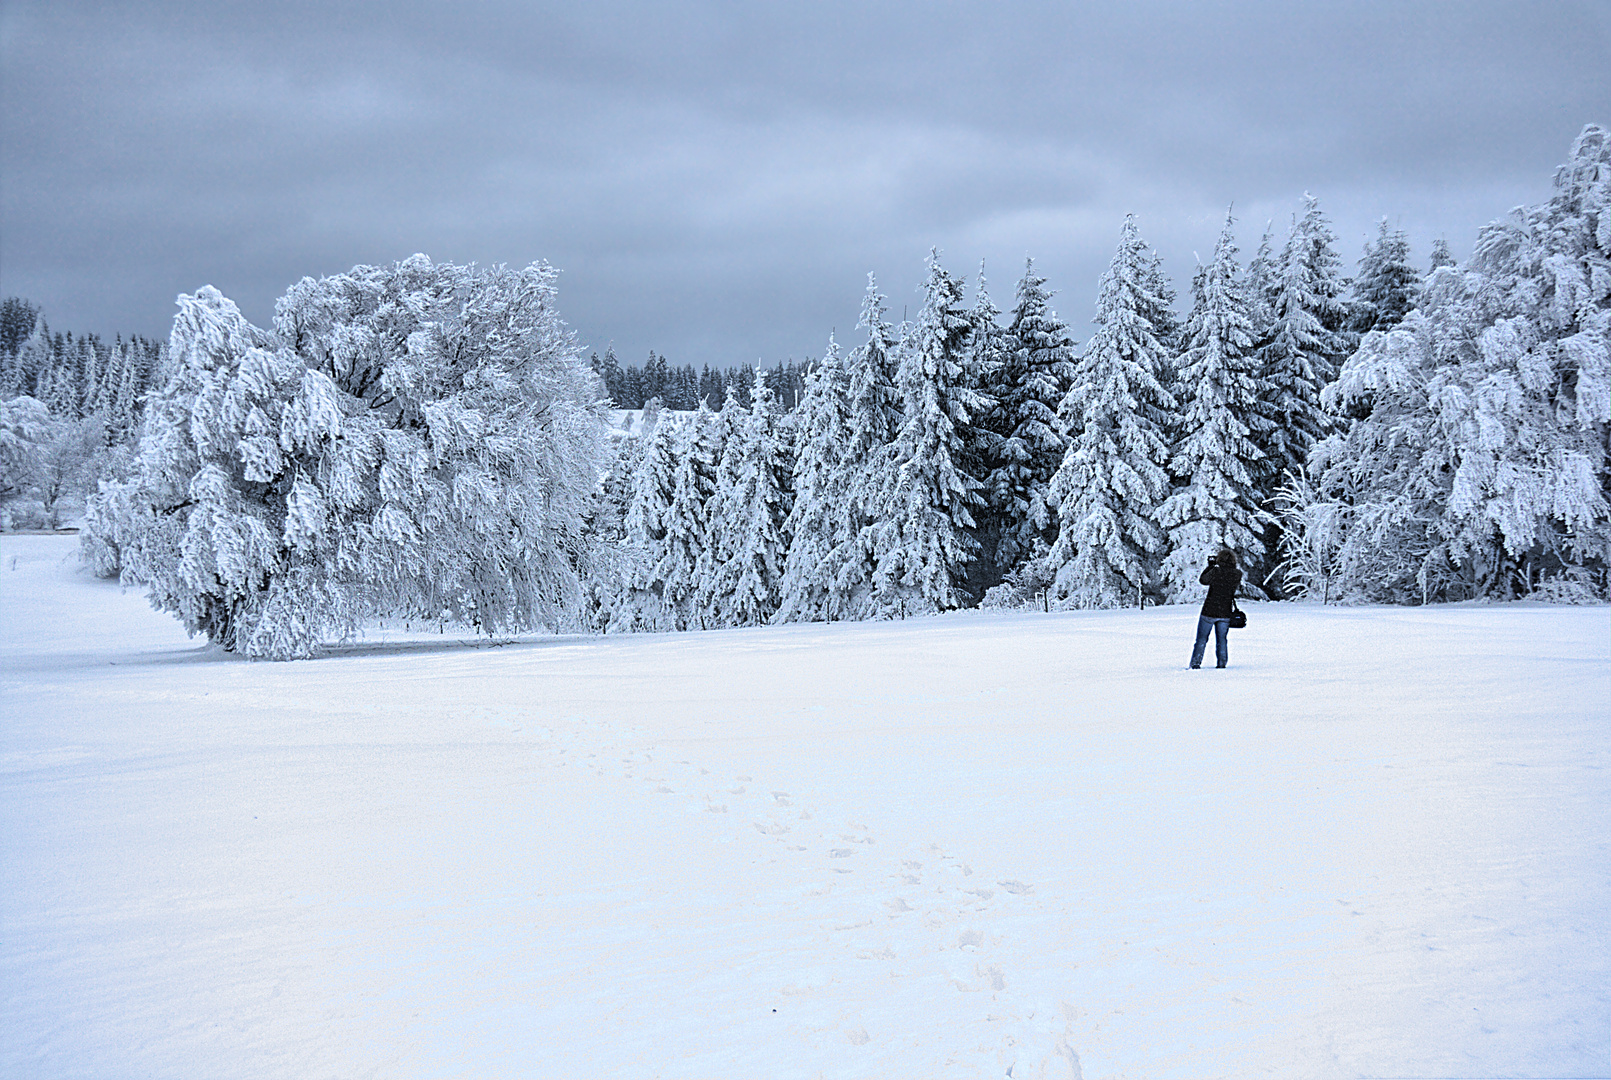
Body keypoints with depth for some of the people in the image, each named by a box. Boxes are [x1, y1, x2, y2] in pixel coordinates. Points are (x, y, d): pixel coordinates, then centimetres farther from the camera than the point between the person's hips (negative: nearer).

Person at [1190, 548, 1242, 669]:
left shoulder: (1216, 571, -18)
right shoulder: (1238, 574, -6)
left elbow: (1203, 580, -4)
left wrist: (1210, 566, 6)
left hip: (1209, 611, -3)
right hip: (1225, 613, 3)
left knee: (1202, 638, 7)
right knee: (1222, 639, 16)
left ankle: (1196, 663, 5)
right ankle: (1222, 663, 11)